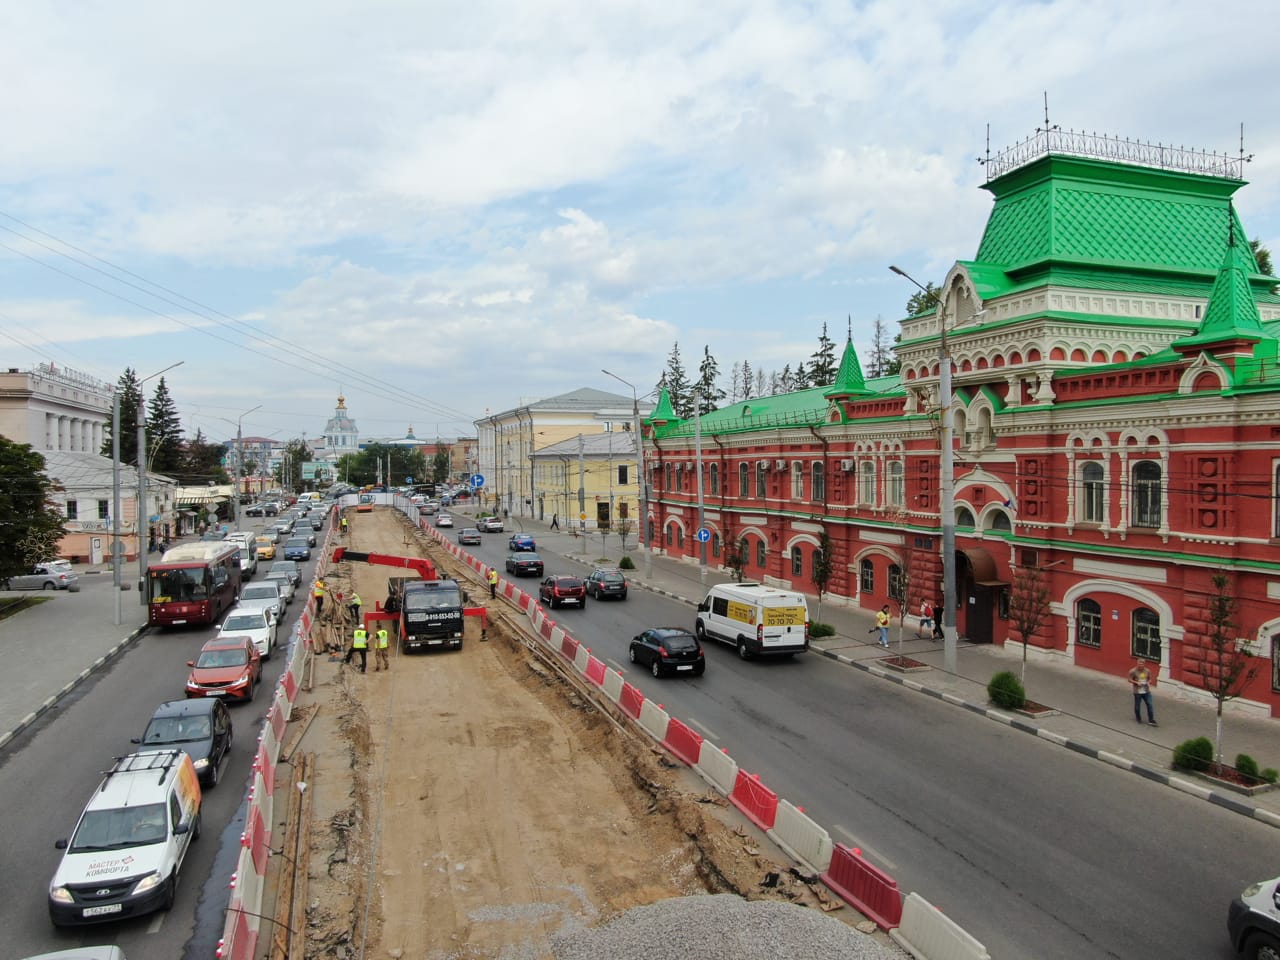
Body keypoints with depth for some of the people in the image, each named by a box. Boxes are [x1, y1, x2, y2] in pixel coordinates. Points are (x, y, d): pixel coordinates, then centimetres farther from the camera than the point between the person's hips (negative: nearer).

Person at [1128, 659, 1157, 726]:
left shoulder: (1147, 671, 1)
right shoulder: (1133, 671, -10)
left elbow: (1150, 678, 13)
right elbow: (1130, 680, -5)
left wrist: (1148, 682, -9)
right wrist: (1136, 683, -20)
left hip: (1146, 691, 3)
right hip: (1137, 692, -3)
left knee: (1150, 705, -2)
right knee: (1137, 706, 7)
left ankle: (1151, 720, 7)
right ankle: (1138, 719, 29)